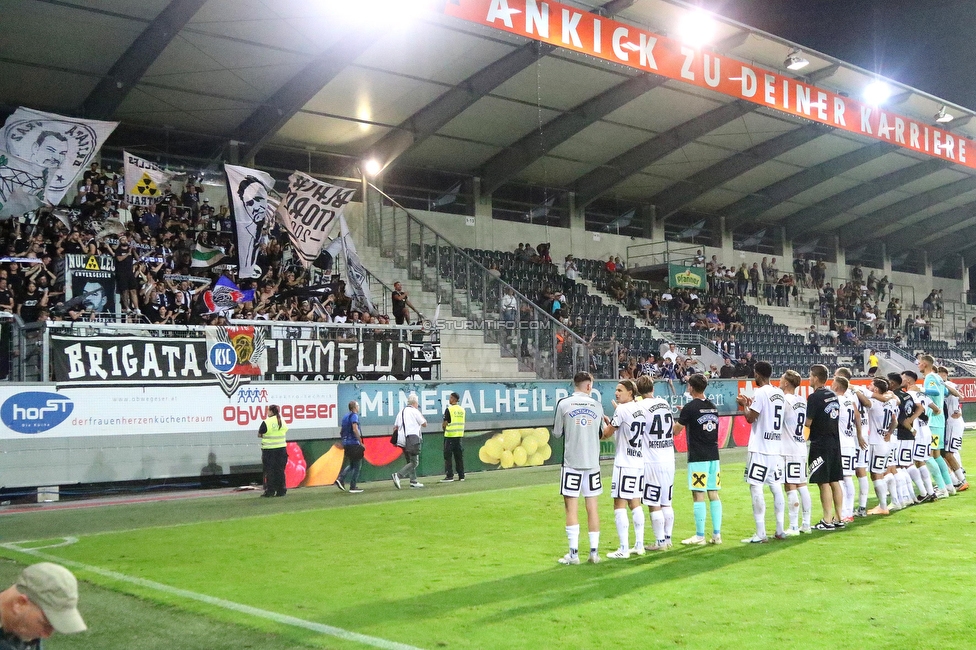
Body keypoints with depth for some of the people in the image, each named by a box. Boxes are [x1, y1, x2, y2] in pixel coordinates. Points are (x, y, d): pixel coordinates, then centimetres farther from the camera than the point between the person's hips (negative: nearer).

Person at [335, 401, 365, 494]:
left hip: (345, 444, 8)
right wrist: (361, 443, -17)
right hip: (354, 443, -8)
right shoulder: (354, 416, -10)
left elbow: (341, 432, 20)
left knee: (351, 464, 18)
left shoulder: (345, 417, 16)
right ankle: (353, 487, 1)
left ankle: (341, 479, 0)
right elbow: (355, 430, -21)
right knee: (357, 465, 1)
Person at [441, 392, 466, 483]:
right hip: (460, 435, 6)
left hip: (450, 435, -6)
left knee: (448, 456, -1)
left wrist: (444, 429, 10)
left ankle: (449, 476, -5)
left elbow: (445, 423, -10)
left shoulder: (449, 409, -11)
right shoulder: (462, 409, 8)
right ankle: (461, 475, 11)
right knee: (459, 456, 11)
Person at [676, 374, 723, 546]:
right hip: (713, 456, 6)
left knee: (698, 495, -3)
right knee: (713, 494, 9)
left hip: (697, 457, -6)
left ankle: (700, 536, 0)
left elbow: (676, 431, -4)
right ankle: (717, 534, 10)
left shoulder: (690, 408, -9)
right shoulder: (713, 407, 11)